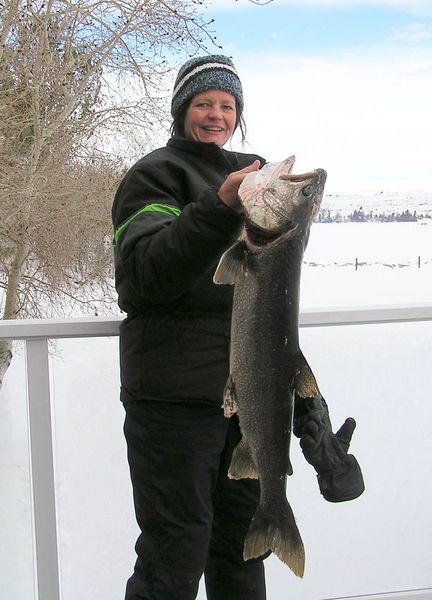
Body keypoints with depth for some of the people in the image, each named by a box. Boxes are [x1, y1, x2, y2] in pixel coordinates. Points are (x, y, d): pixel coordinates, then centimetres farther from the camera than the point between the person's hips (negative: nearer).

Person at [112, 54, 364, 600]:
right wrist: (219, 208, -28)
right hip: (178, 393, -7)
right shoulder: (154, 174, -2)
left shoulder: (251, 172, 20)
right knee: (174, 556, -3)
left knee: (243, 547, 15)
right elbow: (143, 274, -19)